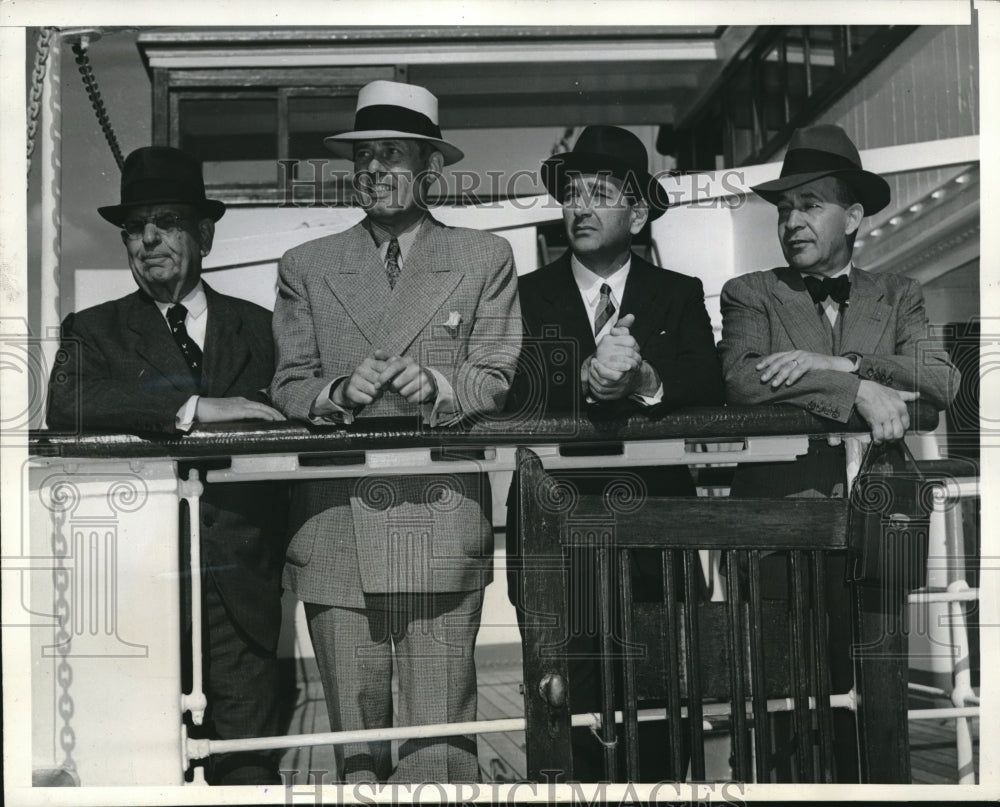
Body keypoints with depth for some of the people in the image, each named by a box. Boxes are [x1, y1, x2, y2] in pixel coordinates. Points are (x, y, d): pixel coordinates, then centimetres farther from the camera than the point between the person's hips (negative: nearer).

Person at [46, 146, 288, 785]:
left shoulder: (259, 328, 15)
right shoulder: (94, 331, 9)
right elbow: (67, 404, -12)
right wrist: (193, 408, -19)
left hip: (240, 585, 1)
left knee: (249, 766, -1)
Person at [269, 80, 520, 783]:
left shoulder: (484, 259, 12)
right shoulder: (307, 268, 16)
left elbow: (495, 382, 4)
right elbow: (289, 389, 10)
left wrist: (434, 386, -16)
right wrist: (339, 393, -12)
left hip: (441, 531, -2)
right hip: (334, 532, 2)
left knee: (438, 745, -5)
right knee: (354, 736, 5)